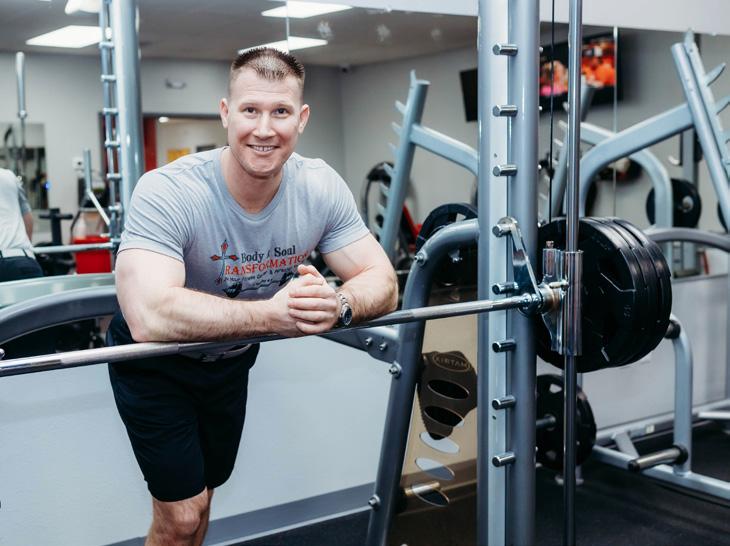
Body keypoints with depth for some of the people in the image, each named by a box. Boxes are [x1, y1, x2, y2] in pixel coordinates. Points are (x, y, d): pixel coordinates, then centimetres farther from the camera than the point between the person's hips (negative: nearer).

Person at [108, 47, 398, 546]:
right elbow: (150, 316, -46)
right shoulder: (168, 192, -33)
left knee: (203, 494, 22)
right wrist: (271, 313, -52)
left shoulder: (322, 187, -19)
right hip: (155, 364, -4)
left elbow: (382, 283, -19)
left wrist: (338, 305, -41)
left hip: (232, 360, 5)